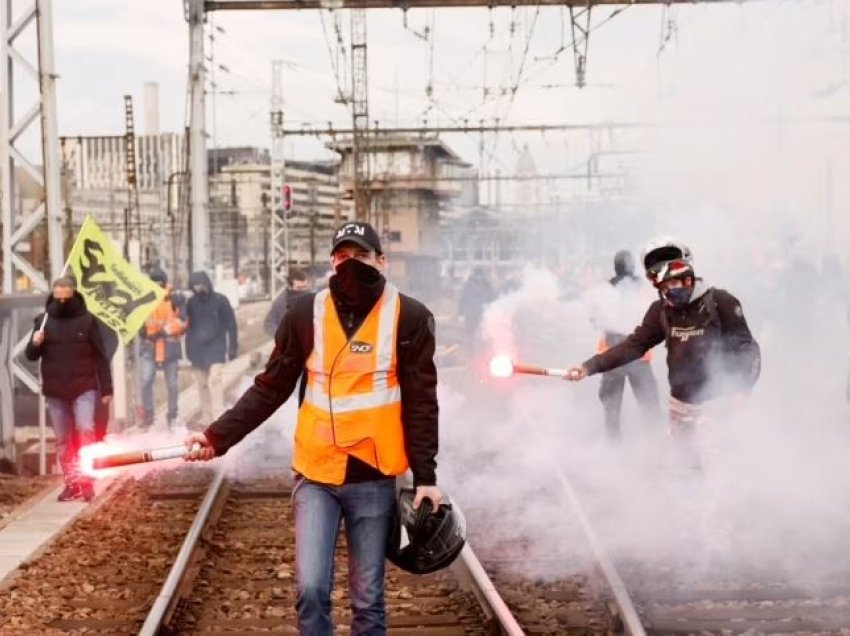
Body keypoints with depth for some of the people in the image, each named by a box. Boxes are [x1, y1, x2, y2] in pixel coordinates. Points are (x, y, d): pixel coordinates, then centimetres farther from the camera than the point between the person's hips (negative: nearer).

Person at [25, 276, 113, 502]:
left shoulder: (87, 320, -2)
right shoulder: (44, 320, 4)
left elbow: (100, 357, 1)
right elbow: (31, 355, 6)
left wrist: (106, 388, -2)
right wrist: (35, 344, -17)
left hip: (84, 388, -3)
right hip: (54, 391, 3)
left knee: (85, 430, -14)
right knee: (63, 439, 7)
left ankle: (87, 481, -5)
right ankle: (71, 483, 15)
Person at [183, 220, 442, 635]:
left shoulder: (409, 318, -3)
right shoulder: (305, 314, 1)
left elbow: (421, 403, -1)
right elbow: (269, 390, 4)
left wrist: (425, 476, -5)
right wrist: (218, 436, -5)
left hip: (373, 476, -1)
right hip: (315, 474, 1)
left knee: (367, 596, 8)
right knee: (311, 587, -5)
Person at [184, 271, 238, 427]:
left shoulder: (220, 300, -2)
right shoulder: (191, 302, 7)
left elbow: (231, 324, 0)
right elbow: (188, 326, 14)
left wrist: (233, 346, -3)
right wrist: (189, 349, 12)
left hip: (215, 347, -4)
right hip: (197, 349, 4)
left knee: (214, 380, -18)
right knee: (202, 384, 6)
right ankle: (207, 419, 13)